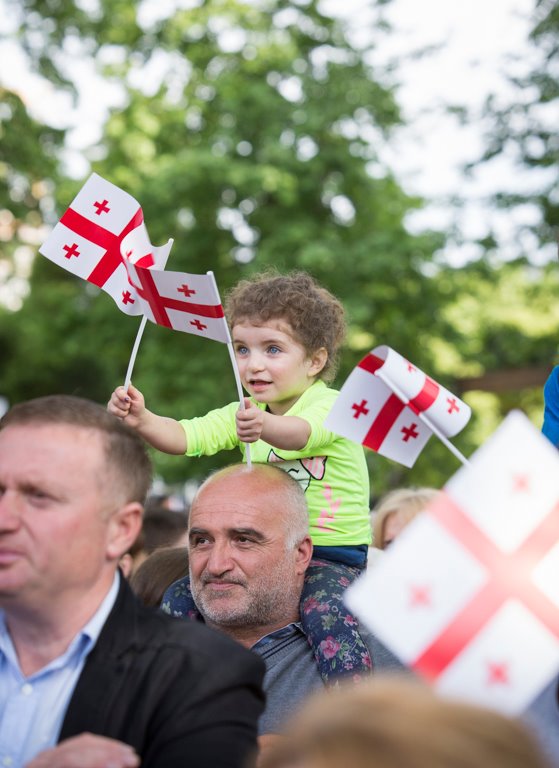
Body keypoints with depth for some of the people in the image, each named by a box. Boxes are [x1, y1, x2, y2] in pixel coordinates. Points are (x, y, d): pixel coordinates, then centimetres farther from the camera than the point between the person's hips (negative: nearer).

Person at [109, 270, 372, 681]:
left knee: (325, 611, -34)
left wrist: (266, 427, -60)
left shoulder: (329, 405, -13)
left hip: (332, 555, -7)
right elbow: (186, 437, -6)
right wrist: (142, 420, -27)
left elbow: (300, 433, -37)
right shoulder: (246, 413, 8)